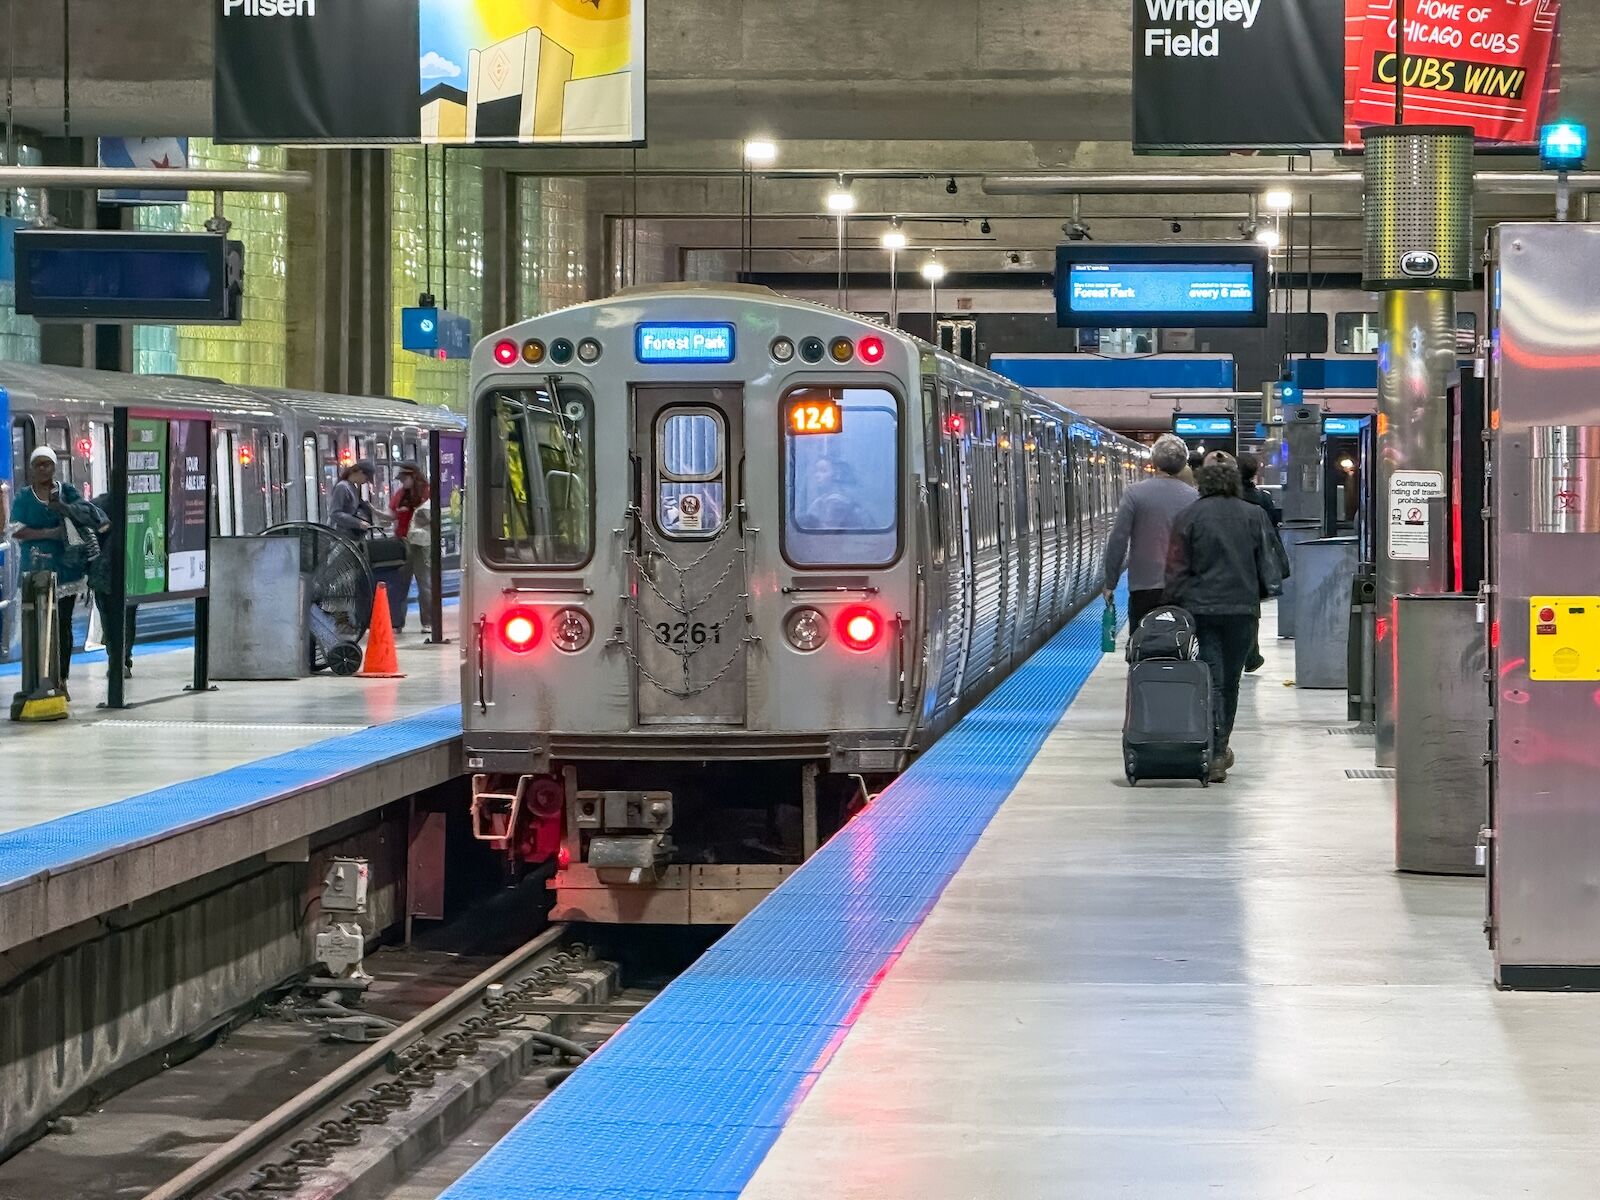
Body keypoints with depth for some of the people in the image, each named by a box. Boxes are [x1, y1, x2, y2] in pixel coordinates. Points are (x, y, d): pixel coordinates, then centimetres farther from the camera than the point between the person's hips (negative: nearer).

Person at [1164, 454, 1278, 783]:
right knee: (1230, 681, 15)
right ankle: (1221, 747, 28)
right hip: (1242, 608, 1)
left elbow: (1176, 570, -3)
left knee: (1210, 681, -2)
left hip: (1200, 608, -1)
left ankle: (1214, 755, -13)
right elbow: (1266, 565, 4)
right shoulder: (1253, 516, 0)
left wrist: (1175, 605, 5)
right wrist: (1258, 594, 21)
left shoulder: (1188, 517, -4)